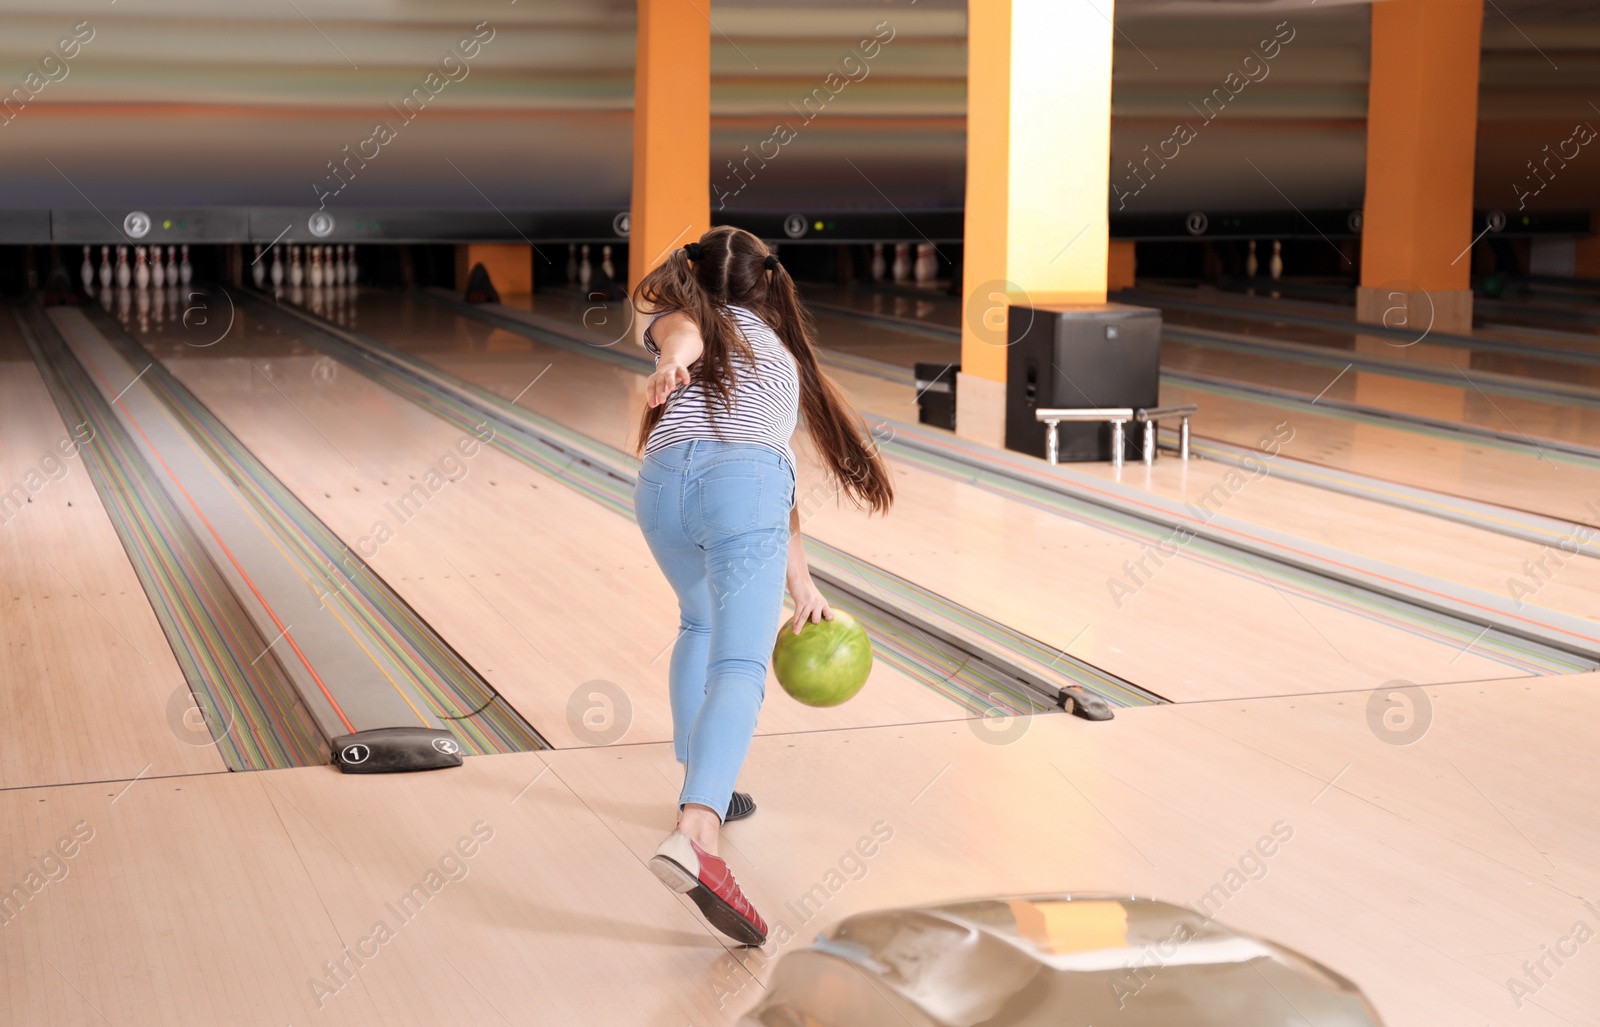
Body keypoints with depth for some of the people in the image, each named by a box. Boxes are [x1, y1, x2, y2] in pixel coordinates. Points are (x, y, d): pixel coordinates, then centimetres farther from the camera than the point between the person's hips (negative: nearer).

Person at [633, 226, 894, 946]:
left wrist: (671, 363, -26)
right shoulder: (782, 355, 35)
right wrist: (801, 584, 40)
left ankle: (700, 789, 35)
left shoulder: (680, 320, 26)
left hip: (665, 481, 1)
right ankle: (695, 835, -39)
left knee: (701, 623, 30)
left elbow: (684, 329, -2)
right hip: (745, 483, -1)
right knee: (739, 666, -16)